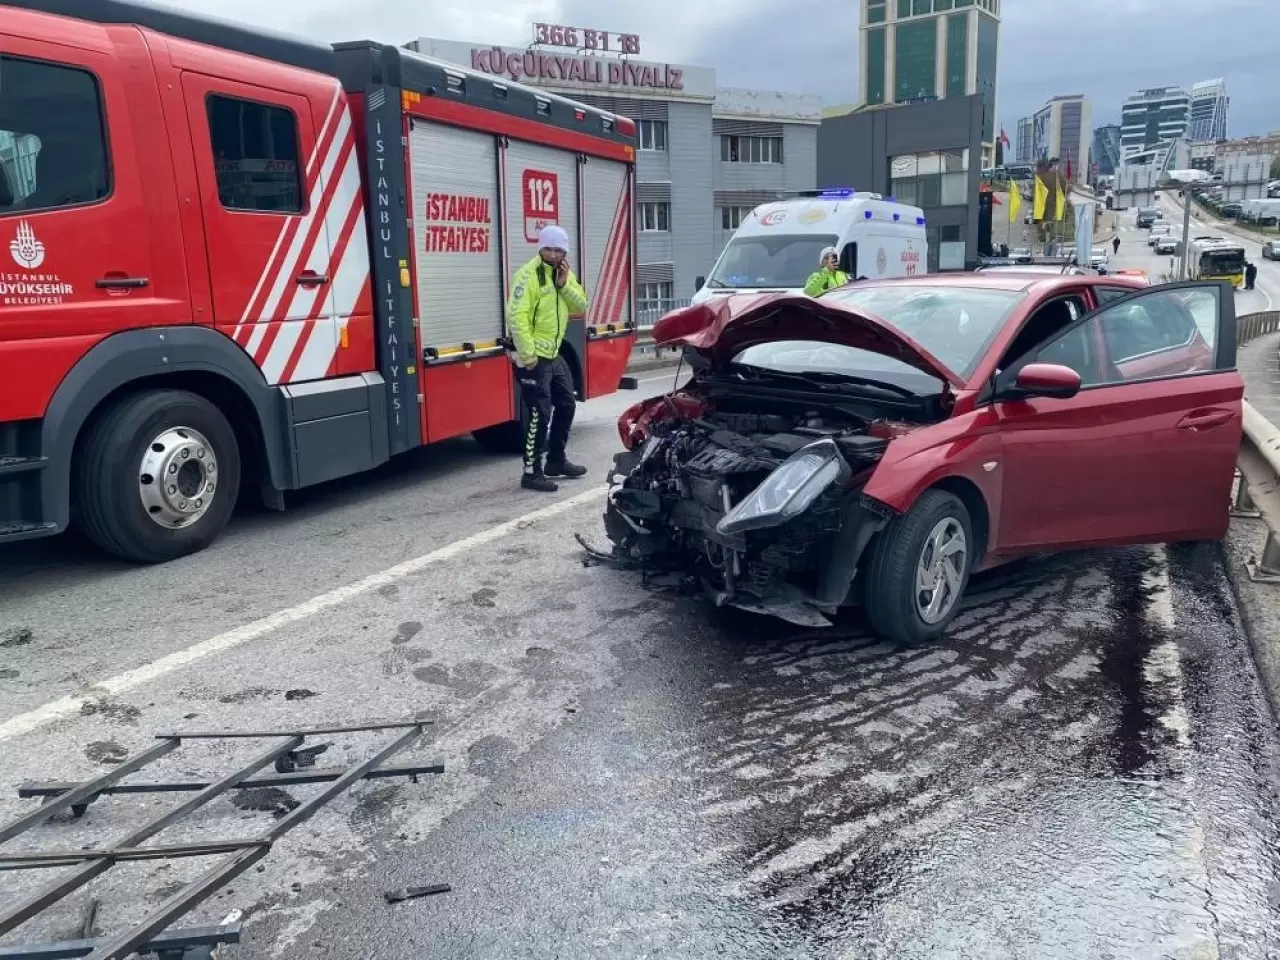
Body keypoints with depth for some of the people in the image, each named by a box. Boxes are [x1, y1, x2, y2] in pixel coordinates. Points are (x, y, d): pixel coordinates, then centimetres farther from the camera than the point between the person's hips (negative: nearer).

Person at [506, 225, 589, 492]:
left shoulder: (564, 273, 11)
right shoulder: (528, 275, -16)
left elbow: (581, 306, 4)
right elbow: (516, 316, -23)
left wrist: (565, 284, -12)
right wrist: (527, 355, -26)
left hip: (554, 354, 9)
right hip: (534, 357, -9)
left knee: (566, 405, 18)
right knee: (539, 413, -9)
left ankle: (556, 460, 31)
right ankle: (532, 472, -2)